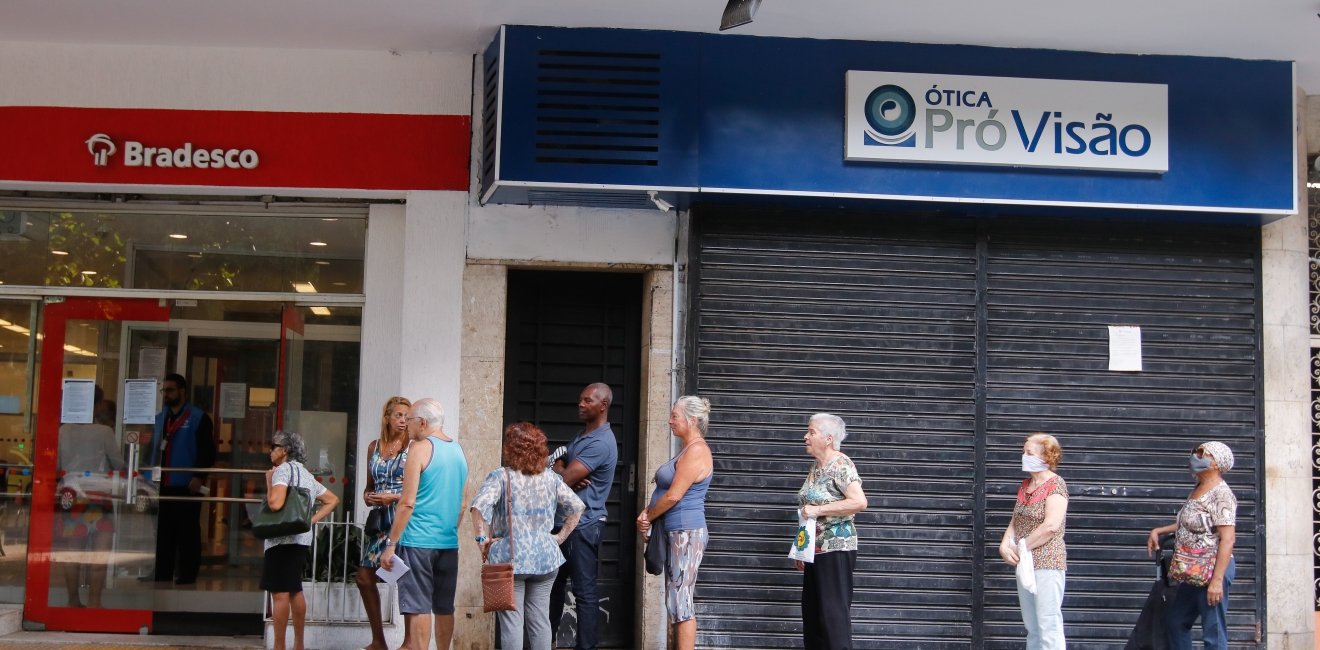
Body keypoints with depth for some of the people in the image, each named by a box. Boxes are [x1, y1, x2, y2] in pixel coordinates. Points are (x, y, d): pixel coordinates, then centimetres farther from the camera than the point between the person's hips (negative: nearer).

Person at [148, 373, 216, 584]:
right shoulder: (159, 418, 17)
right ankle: (161, 579, 15)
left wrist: (199, 477, -16)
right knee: (162, 536, 9)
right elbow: (151, 449, 21)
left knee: (187, 536, -1)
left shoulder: (198, 418, -3)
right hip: (161, 487, 6)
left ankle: (187, 579, 4)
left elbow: (208, 452, -8)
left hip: (186, 487, -6)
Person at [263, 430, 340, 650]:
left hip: (282, 540, -9)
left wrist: (269, 480, -7)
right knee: (295, 591, 17)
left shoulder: (283, 470, -9)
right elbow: (333, 499, 22)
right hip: (302, 538, 9)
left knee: (280, 594, -8)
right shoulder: (306, 474, 19)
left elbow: (275, 503, -23)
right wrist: (312, 520, 12)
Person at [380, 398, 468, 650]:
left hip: (418, 541, -7)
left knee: (418, 607, -5)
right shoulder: (458, 450, 12)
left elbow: (407, 503, -14)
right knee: (444, 608, 12)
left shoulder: (420, 448, -9)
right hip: (449, 542, 7)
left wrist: (390, 544, -10)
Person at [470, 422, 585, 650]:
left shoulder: (500, 477, -8)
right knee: (540, 620, 10)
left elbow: (479, 507, -22)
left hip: (510, 559, -4)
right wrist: (560, 536, 12)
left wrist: (481, 539, -12)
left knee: (512, 622, 0)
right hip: (545, 558, 4)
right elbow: (576, 507, 10)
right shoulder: (551, 478, 6)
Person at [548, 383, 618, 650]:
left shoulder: (601, 443, -19)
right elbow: (557, 466, 8)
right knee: (554, 582, 17)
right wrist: (568, 476, -14)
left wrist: (562, 475, 0)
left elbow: (564, 479, -21)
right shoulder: (581, 436, 15)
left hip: (583, 525, -10)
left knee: (585, 590, -4)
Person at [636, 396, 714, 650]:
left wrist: (647, 517, -6)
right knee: (677, 601, 12)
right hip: (676, 533, 10)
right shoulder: (686, 450, 17)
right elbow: (666, 490, 20)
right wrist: (648, 513, 3)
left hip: (686, 533, -10)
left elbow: (674, 495, -19)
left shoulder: (697, 451, -15)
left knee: (681, 602, -9)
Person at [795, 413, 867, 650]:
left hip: (836, 550, -9)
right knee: (813, 611, 10)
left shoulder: (841, 465, -13)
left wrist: (818, 509, -23)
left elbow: (859, 502, -24)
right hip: (816, 550, 9)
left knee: (833, 612, -7)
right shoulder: (816, 467, 13)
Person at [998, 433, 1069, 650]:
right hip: (1025, 564, 8)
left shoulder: (1055, 484, -11)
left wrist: (1020, 548, -14)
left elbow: (1051, 526, -22)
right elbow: (1015, 521, 14)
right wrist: (1005, 545, -5)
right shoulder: (1025, 485, 13)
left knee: (1048, 625, -9)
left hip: (1047, 563, -8)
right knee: (1032, 627, 12)